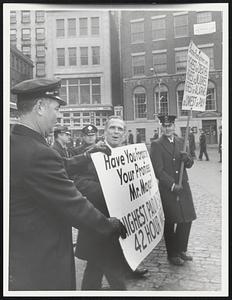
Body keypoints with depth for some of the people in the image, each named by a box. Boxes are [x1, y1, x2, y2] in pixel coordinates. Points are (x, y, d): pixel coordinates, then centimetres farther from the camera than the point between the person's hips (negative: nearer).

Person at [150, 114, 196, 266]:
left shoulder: (181, 142, 10)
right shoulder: (156, 145, -8)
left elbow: (189, 164, 11)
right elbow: (158, 170, -12)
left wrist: (187, 158, -12)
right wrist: (172, 185, -18)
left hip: (183, 187, 6)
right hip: (167, 189, -5)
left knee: (187, 219, 12)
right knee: (170, 223, 5)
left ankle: (181, 249, 32)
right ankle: (172, 254, 23)